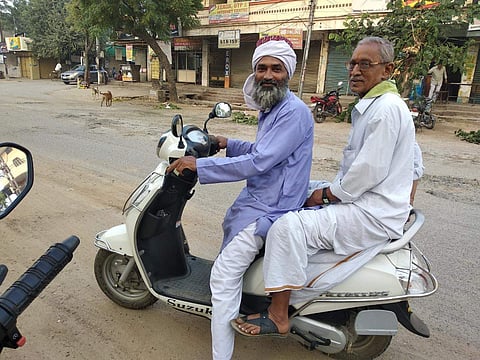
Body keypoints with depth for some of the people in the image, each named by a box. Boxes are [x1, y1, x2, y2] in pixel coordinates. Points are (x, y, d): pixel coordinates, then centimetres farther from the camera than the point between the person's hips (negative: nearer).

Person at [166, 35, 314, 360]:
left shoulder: (294, 112, -21)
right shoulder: (271, 108, 11)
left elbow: (258, 162, -29)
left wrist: (199, 165, -26)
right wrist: (228, 144, 14)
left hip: (269, 209, -11)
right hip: (257, 197, 11)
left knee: (224, 277, -15)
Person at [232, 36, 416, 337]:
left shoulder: (387, 109, -18)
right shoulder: (371, 105, 17)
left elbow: (369, 172, -24)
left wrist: (328, 193, -12)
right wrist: (328, 189, 8)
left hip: (372, 215, -11)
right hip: (362, 201, 11)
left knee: (290, 226, -25)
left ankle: (278, 316, -10)